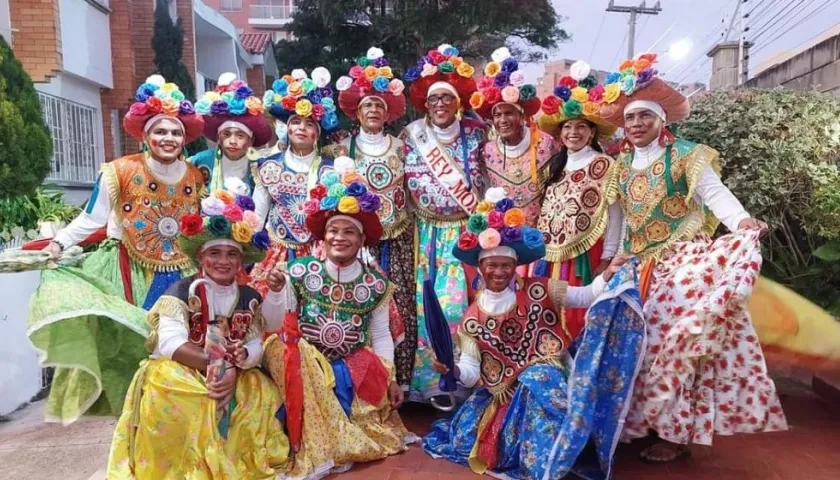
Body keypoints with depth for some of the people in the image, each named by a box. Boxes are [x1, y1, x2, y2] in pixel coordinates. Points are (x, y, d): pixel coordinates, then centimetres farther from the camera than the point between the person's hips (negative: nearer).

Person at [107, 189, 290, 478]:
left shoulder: (250, 298, 4)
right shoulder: (182, 291, -7)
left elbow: (257, 347, -3)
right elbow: (171, 344, -18)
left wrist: (238, 363, -26)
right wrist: (217, 365, -24)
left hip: (236, 375, 4)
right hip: (180, 371, -3)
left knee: (263, 392, -23)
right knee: (165, 381, -35)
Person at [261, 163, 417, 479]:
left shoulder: (376, 284, -3)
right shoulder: (301, 273, -7)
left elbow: (381, 336, 5)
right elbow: (273, 325, -6)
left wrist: (390, 378, 0)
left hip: (355, 370, 0)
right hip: (305, 365, 0)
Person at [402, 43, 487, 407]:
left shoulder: (475, 135, 2)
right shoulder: (413, 136, 4)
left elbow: (483, 184, 5)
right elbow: (407, 184, 6)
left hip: (465, 232, -1)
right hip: (427, 233, 1)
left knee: (456, 300, -5)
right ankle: (431, 379, 13)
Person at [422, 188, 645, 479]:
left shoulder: (538, 291, -2)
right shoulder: (474, 317, -1)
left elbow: (584, 297, -4)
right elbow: (471, 370, -3)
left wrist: (608, 274, -22)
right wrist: (455, 370, -25)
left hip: (547, 380, -2)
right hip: (508, 394, 3)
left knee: (538, 379, -36)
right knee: (464, 437, -9)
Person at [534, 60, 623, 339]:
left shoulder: (604, 165, -5)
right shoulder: (556, 165, 13)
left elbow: (613, 215, -8)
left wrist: (607, 258, -10)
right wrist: (542, 250, 11)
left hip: (585, 254, -5)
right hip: (553, 255, 6)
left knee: (579, 314, -2)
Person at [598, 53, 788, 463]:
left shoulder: (684, 154, -5)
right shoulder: (621, 163, 10)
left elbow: (714, 192, -15)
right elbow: (618, 213, 11)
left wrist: (740, 221, -32)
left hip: (685, 259, -5)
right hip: (643, 265, 6)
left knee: (677, 337, -9)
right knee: (648, 340, 9)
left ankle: (675, 432, 4)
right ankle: (653, 421, 23)